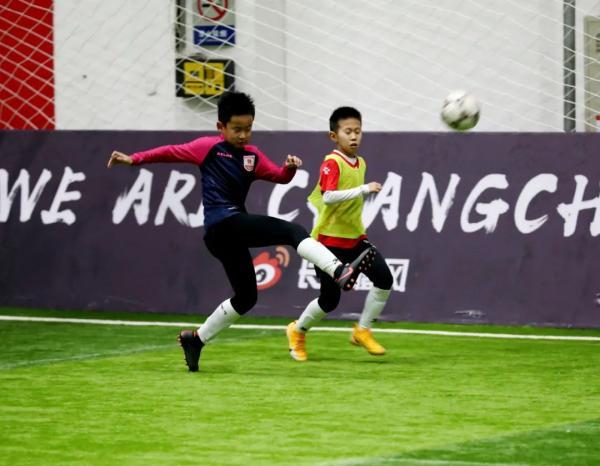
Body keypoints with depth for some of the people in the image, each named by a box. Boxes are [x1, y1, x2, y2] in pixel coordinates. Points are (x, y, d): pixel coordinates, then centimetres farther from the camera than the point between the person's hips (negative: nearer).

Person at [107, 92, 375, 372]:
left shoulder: (252, 156, 18)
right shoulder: (209, 147, 0)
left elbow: (280, 177, 13)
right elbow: (172, 152, 4)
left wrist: (290, 167, -9)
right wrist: (134, 159, 1)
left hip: (227, 236, 9)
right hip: (224, 222, -9)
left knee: (245, 297, 16)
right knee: (293, 232, -22)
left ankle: (196, 339, 27)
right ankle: (340, 272, -43)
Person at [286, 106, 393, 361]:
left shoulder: (360, 163, 8)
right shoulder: (332, 163, -17)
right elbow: (328, 197, -32)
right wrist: (364, 189, -37)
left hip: (355, 237, 7)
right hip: (330, 239, -7)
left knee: (384, 278, -12)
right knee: (330, 299, -3)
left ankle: (362, 331, 4)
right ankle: (298, 331, 25)